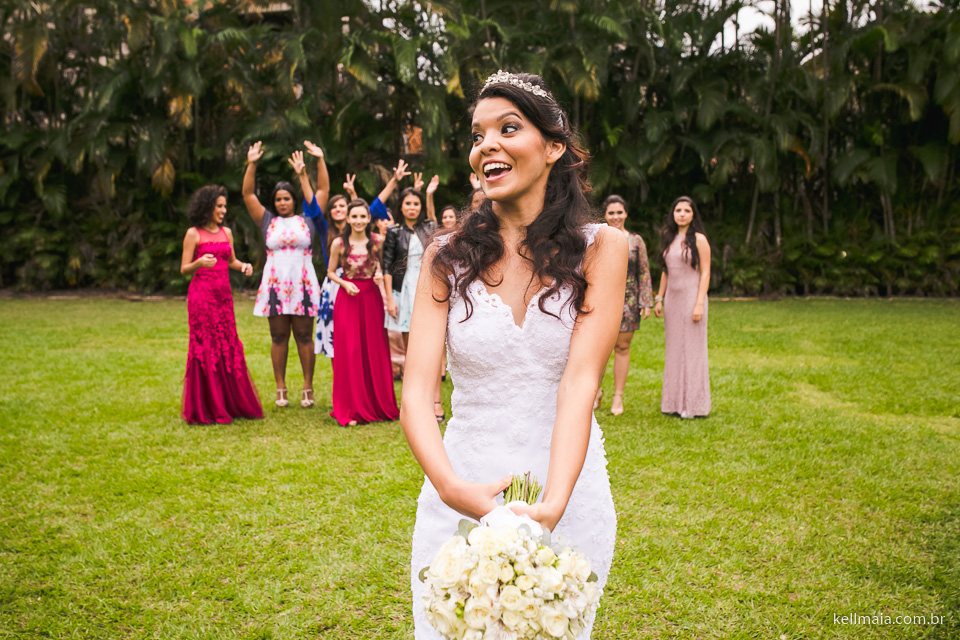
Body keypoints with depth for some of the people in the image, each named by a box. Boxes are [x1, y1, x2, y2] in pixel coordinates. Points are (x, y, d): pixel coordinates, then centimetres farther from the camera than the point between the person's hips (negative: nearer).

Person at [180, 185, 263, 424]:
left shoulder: (226, 232, 14)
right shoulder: (193, 234, -1)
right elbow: (184, 269, -1)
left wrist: (244, 266, 1)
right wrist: (199, 263, -21)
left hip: (224, 295, 5)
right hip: (201, 294, -5)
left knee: (229, 347, 5)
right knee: (204, 348, -3)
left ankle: (231, 404, 16)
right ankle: (203, 410, 5)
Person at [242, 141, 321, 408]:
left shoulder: (307, 220, 9)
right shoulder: (268, 222, 12)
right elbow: (248, 194, 8)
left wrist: (304, 172, -3)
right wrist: (251, 164, 1)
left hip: (302, 284, -1)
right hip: (275, 285, 1)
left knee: (304, 337, 0)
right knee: (279, 338, 4)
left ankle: (308, 388, 5)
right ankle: (280, 390, 9)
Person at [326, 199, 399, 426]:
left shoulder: (378, 241, 0)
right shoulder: (339, 244, -3)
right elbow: (330, 272, 7)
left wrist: (380, 273, -8)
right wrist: (345, 283, -10)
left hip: (372, 298, 1)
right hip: (348, 298, -1)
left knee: (375, 351, 5)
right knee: (349, 352, -2)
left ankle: (378, 404, 19)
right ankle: (351, 409, 8)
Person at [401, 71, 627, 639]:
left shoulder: (600, 248, -4)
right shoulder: (448, 257, -1)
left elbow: (580, 382, -17)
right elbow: (417, 389, -11)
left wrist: (553, 503, -30)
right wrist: (450, 485, -29)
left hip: (570, 499, 0)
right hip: (463, 498, 1)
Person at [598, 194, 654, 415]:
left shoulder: (636, 241, 6)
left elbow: (644, 273, 7)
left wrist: (647, 303, 1)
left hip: (627, 301, 0)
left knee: (622, 347, 4)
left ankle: (618, 397, 12)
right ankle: (596, 391, 19)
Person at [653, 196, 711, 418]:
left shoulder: (698, 239, -5)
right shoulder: (670, 239, 12)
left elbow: (705, 273, -9)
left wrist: (699, 304, -16)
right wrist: (659, 298, 12)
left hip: (691, 296, -6)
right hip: (672, 299, 6)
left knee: (692, 348, -1)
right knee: (673, 348, 9)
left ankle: (693, 404, 6)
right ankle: (674, 401, 17)